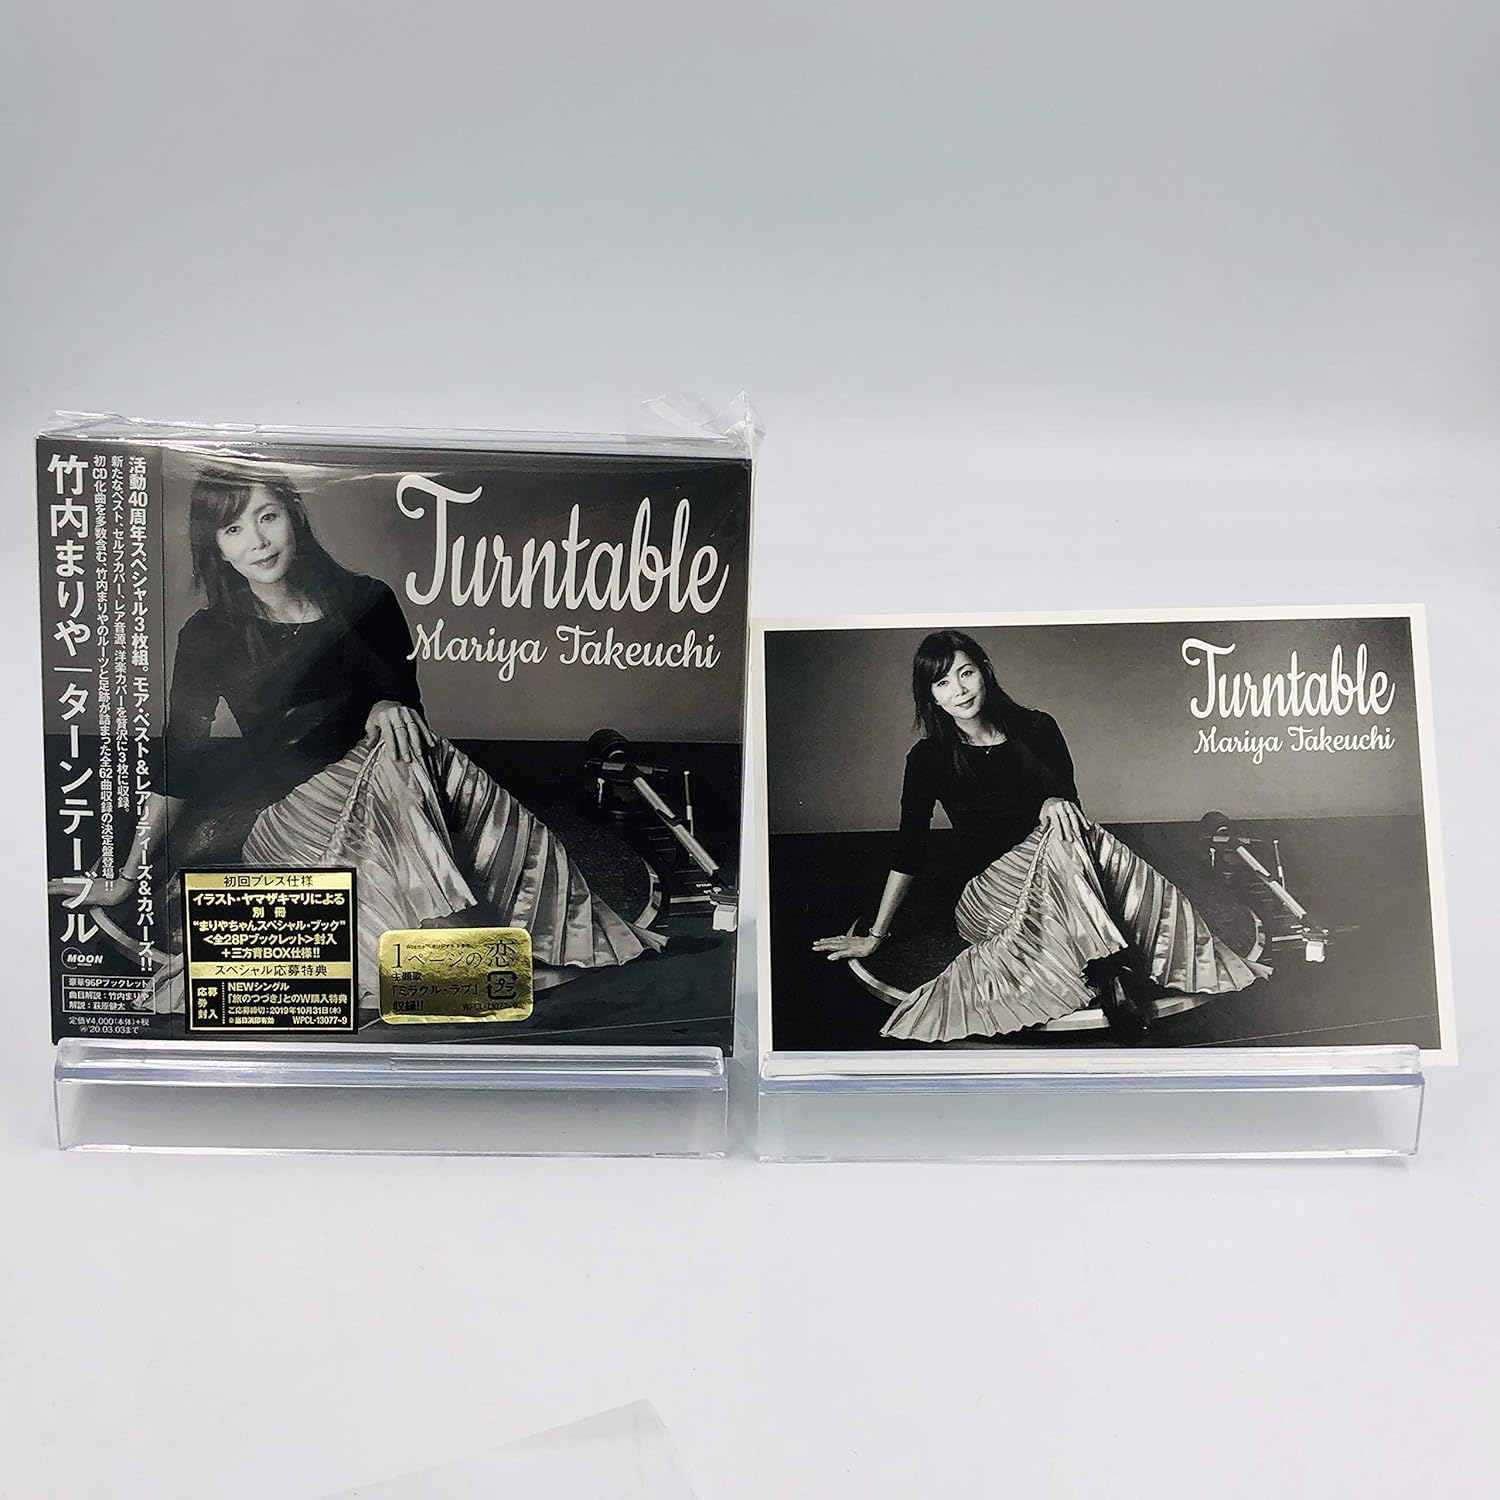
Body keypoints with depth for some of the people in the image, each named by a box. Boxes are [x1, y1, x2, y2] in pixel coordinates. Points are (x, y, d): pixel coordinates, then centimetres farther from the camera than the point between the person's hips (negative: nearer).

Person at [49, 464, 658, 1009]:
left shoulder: (364, 601, 4)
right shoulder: (209, 637, 1)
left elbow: (407, 702, 12)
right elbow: (178, 761, 1)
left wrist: (387, 709, -14)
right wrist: (127, 876, -5)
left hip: (377, 773, 3)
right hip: (285, 810, -3)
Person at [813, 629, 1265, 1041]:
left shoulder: (1037, 729, 2)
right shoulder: (929, 758, -4)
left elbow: (1071, 802, 9)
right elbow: (909, 850, 0)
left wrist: (1056, 804, -18)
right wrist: (875, 935, -2)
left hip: (1054, 874, 3)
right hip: (990, 892, -3)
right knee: (1061, 842, -31)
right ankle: (1109, 973, -38)